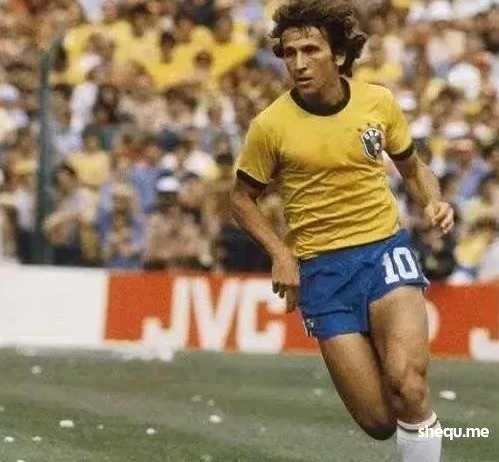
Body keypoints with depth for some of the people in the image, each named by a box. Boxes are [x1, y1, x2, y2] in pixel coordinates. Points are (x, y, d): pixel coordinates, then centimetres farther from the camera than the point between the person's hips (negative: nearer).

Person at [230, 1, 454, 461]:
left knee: (406, 385, -27)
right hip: (320, 268, 0)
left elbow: (412, 167, 15)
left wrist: (434, 202, -6)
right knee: (379, 421, -3)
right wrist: (281, 253, -8)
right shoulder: (271, 125, -8)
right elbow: (242, 198, 6)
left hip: (386, 250, 1)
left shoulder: (379, 102, -1)